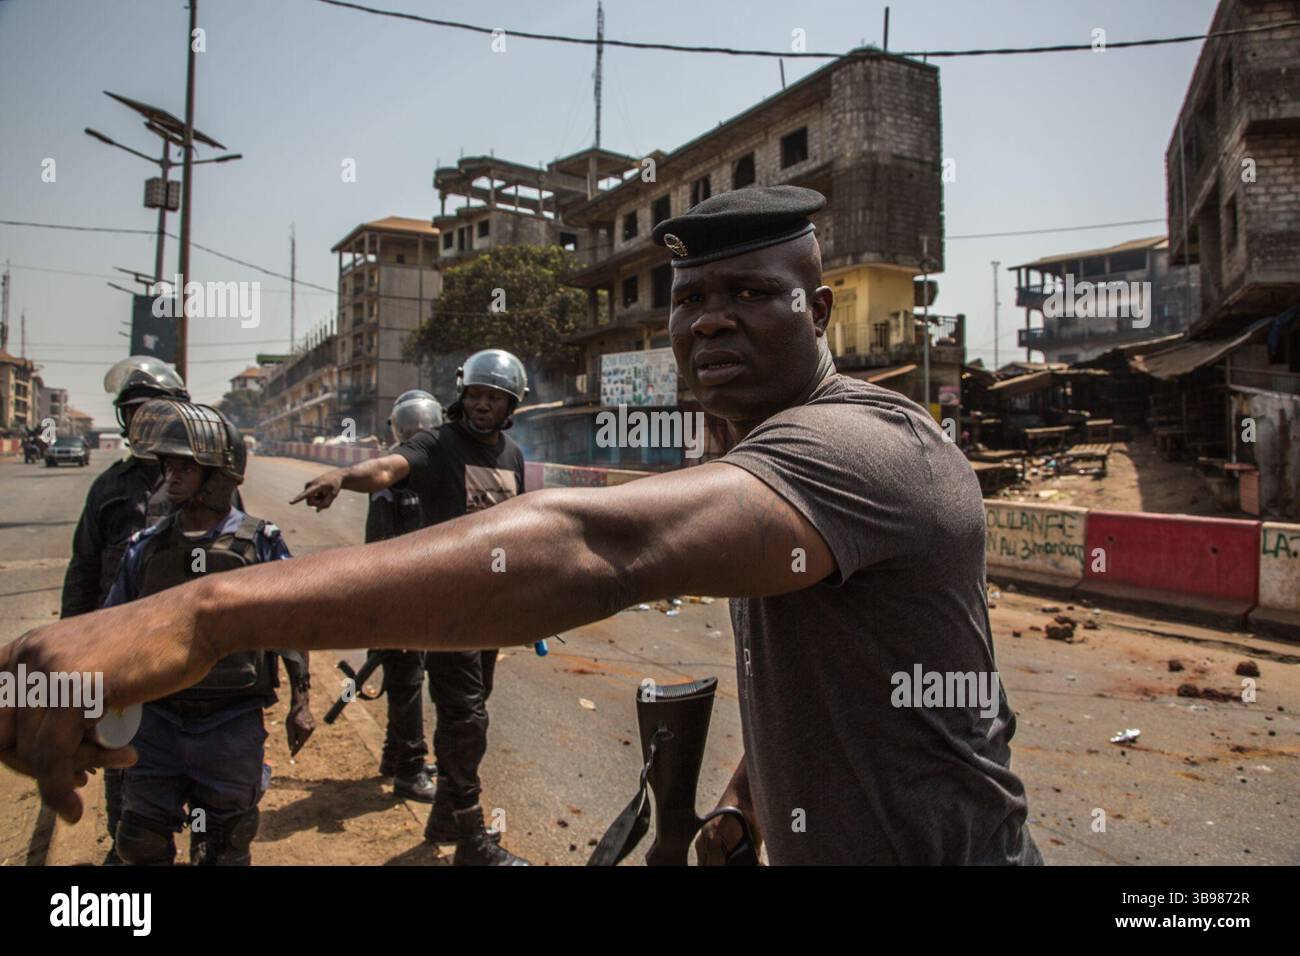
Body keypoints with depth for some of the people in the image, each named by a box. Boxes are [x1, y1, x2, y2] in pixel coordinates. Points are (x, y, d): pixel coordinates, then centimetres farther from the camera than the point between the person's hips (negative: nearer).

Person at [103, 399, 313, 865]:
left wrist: (301, 699, -4)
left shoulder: (260, 543, -7)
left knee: (226, 849, 13)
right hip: (157, 721, 3)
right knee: (142, 844, 14)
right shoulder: (146, 546, 2)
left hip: (232, 724, -3)